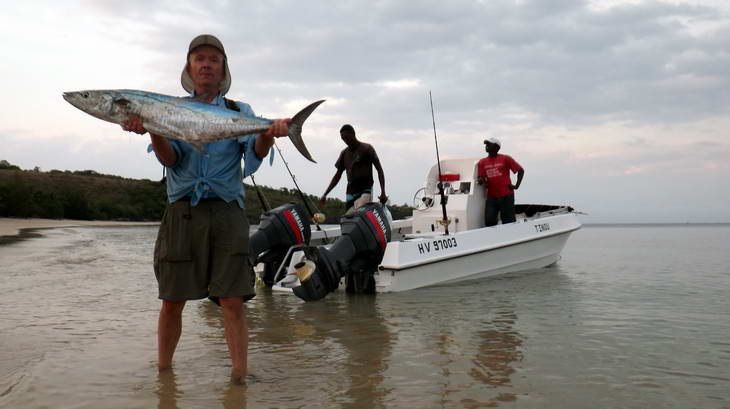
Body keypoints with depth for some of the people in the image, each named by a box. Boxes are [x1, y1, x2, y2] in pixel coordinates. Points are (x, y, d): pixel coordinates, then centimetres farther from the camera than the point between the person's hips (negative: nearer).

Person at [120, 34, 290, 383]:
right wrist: (152, 128, -22)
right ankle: (162, 373, 20)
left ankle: (240, 378, -1)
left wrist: (268, 135, -27)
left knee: (233, 301, -7)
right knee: (172, 300, 4)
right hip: (182, 212, 1)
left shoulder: (240, 112, 13)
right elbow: (170, 159, -2)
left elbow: (255, 152, -4)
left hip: (227, 213, -1)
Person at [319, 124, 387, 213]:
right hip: (350, 193, 6)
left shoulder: (366, 148, 1)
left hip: (365, 192, -6)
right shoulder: (344, 153, 16)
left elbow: (379, 170, -1)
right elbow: (338, 175, 22)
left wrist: (383, 192, -12)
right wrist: (325, 194, 16)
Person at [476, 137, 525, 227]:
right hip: (491, 197, 2)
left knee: (508, 222, 2)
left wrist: (517, 185, -5)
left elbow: (521, 170, 3)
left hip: (507, 196, -2)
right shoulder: (482, 162, 8)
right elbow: (480, 178, 6)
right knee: (489, 222, -9)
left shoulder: (506, 159, 0)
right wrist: (481, 180, -18)